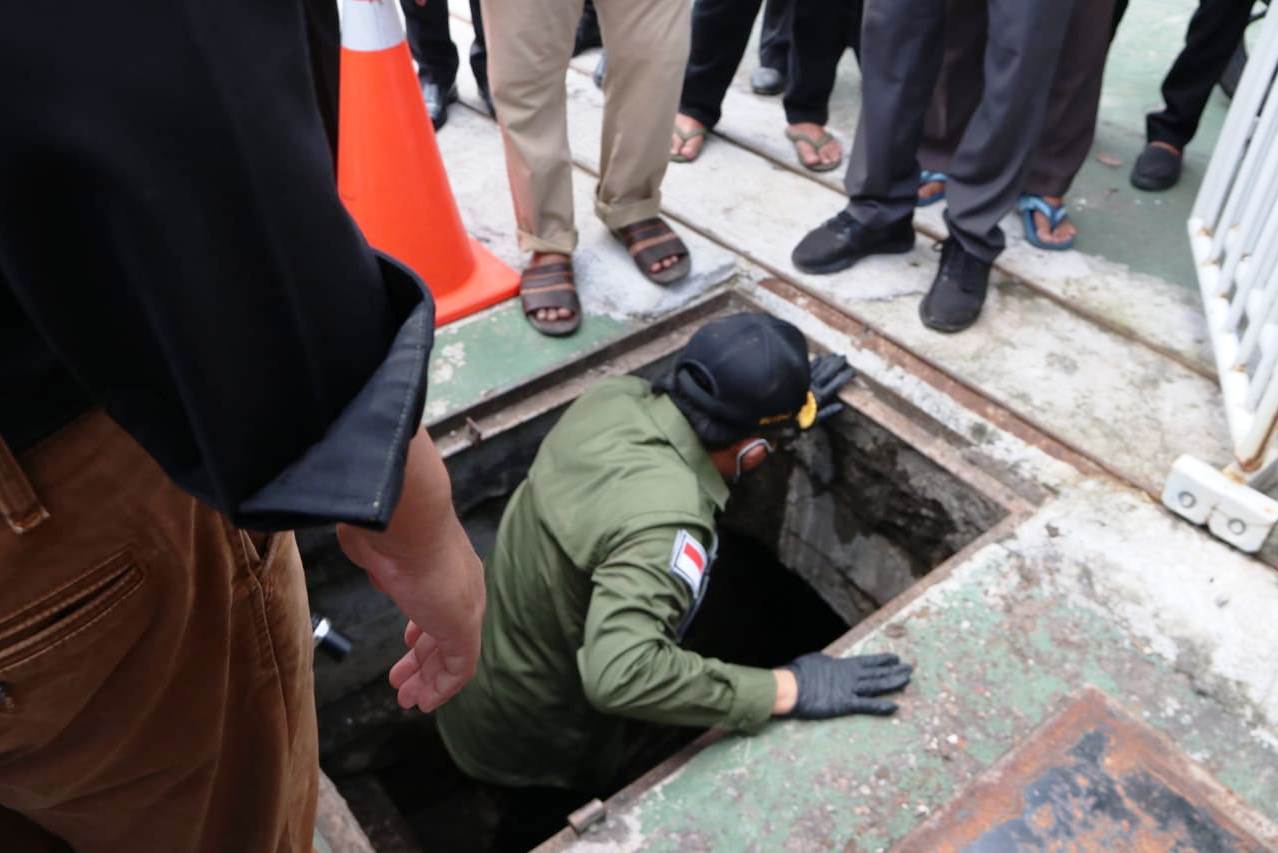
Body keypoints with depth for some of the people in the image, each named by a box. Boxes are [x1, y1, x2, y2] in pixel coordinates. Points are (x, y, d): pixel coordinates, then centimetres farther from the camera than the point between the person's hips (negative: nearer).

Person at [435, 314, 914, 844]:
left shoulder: (614, 397, -15)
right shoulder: (666, 522, -39)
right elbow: (618, 674, -50)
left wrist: (782, 400, 6)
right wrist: (786, 691, -42)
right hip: (528, 744, -7)